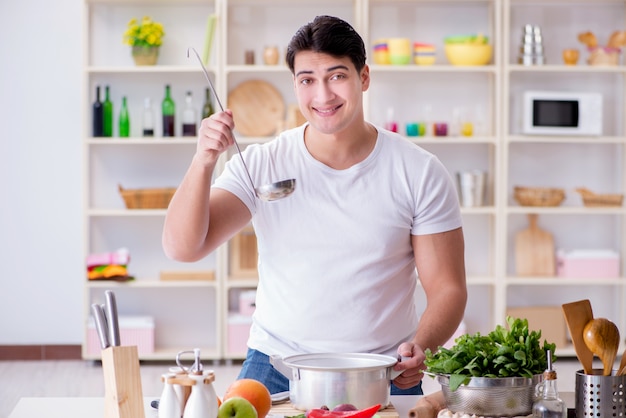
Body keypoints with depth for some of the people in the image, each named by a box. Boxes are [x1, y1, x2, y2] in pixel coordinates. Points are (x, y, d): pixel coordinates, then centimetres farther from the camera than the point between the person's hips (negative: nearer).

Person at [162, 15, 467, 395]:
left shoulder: (420, 173, -1)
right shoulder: (260, 165, 1)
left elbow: (448, 287, 2)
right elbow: (182, 247, -6)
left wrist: (421, 348, -17)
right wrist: (203, 161, -20)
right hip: (274, 371, 0)